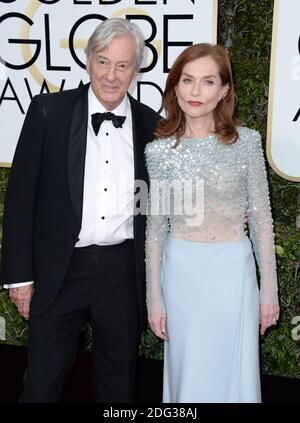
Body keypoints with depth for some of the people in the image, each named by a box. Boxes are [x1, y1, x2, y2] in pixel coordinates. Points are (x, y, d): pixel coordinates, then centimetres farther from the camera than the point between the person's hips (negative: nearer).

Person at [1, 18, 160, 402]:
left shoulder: (151, 124, 1)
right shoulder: (49, 111, -5)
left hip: (123, 271, 2)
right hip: (60, 270, -2)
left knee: (118, 381, 19)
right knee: (42, 383, 11)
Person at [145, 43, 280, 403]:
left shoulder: (246, 142, -5)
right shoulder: (159, 150, -3)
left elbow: (261, 218, 0)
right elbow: (155, 227, 1)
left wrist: (269, 288, 1)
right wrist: (154, 297, 2)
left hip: (233, 270, 0)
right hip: (182, 271, 1)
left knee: (236, 374, 11)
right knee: (188, 375, 14)